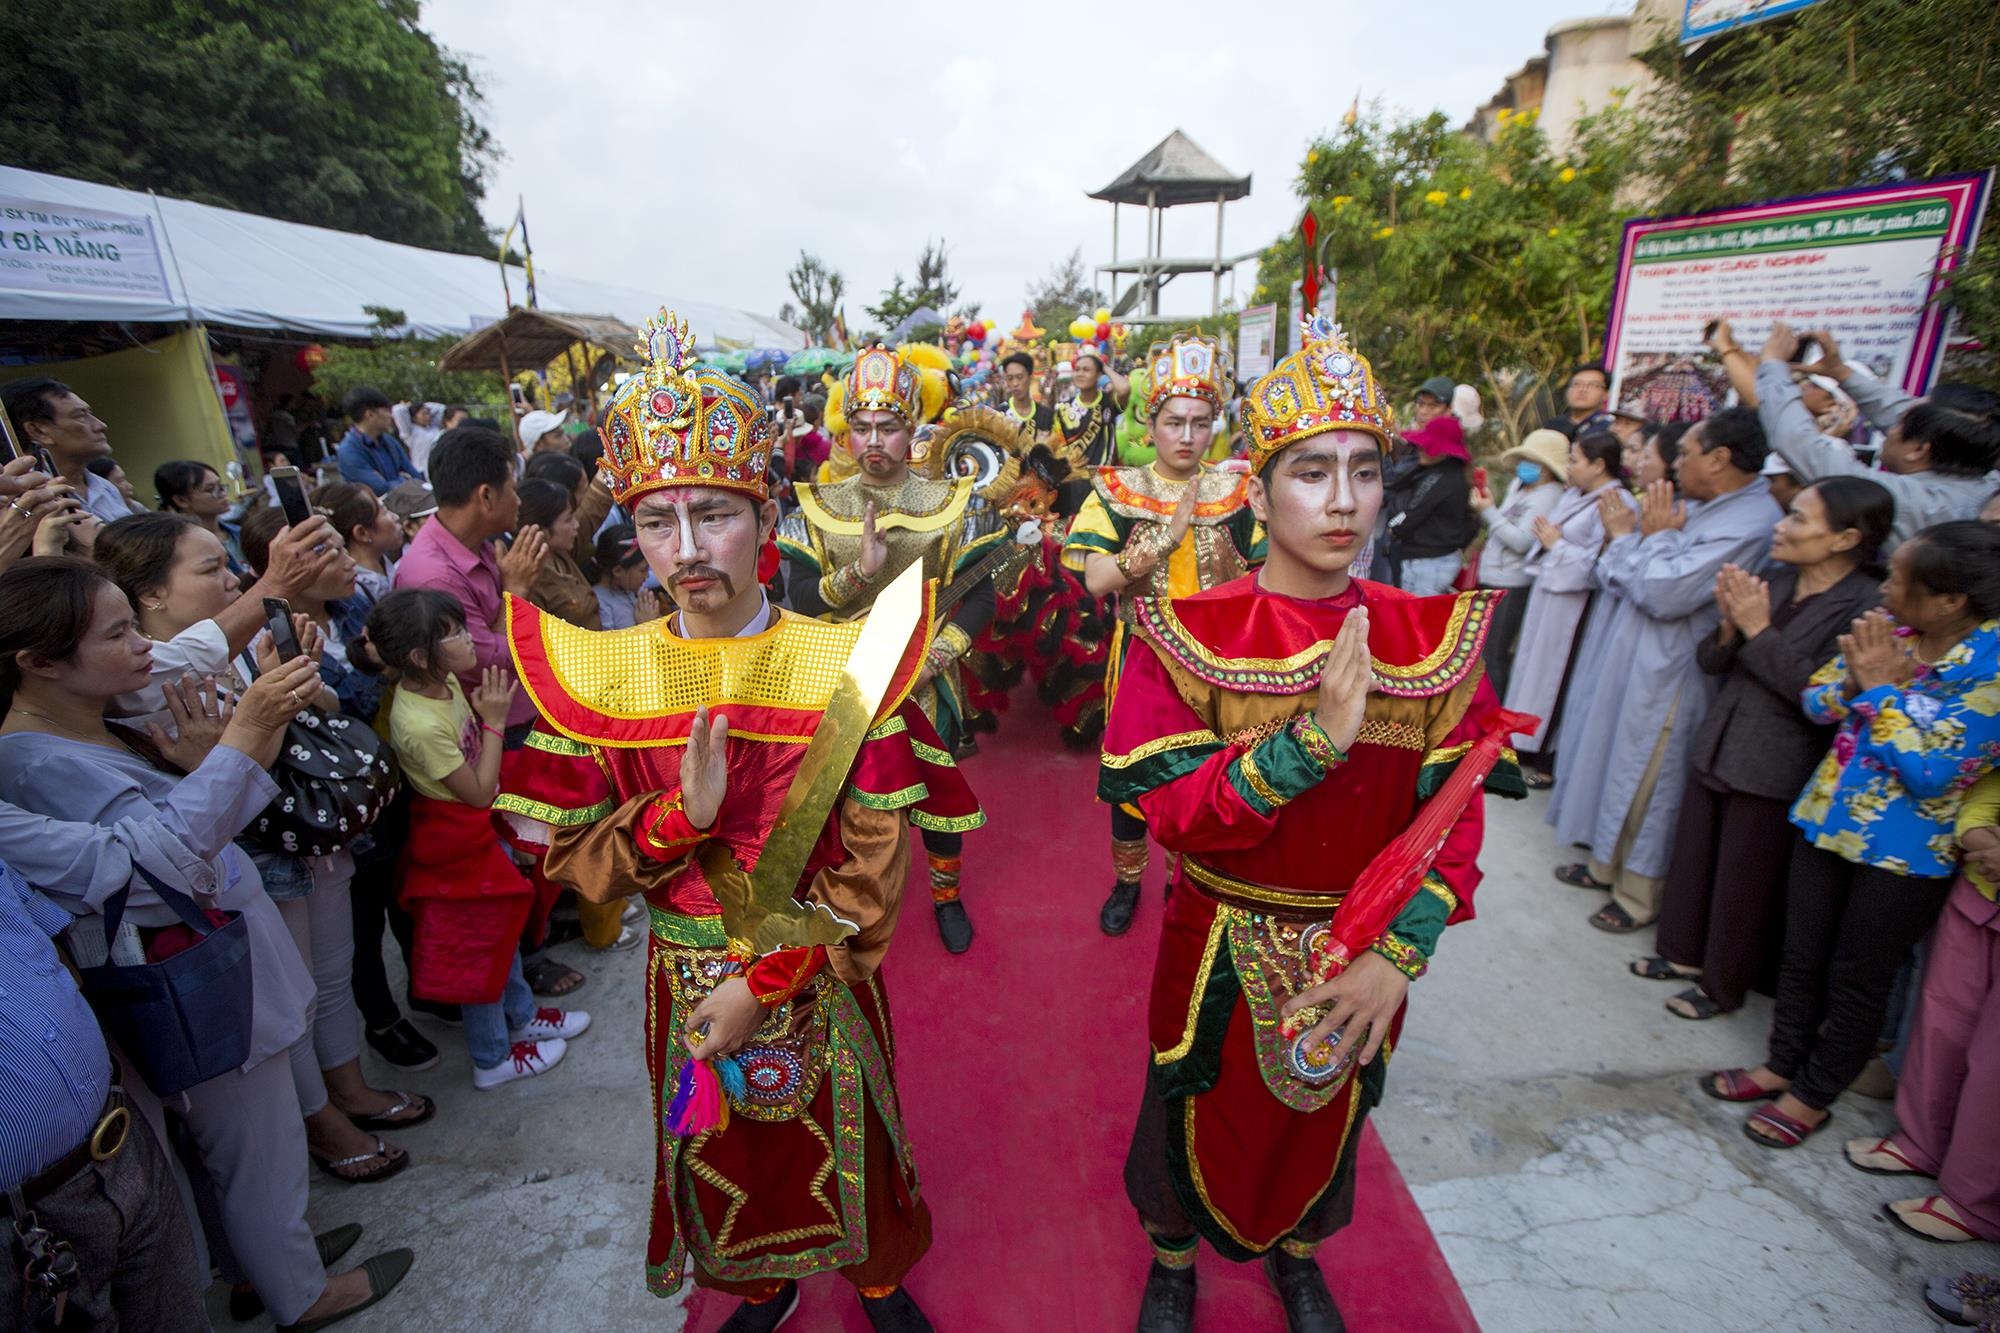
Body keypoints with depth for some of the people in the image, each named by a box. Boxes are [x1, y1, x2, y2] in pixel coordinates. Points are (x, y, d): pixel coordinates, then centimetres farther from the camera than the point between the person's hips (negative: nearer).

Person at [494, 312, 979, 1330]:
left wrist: (762, 984, -18)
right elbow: (573, 858, -6)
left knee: (839, 1150, 21)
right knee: (724, 1163, 25)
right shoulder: (599, 676, -10)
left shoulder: (841, 665, -17)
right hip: (684, 980, 2)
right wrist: (678, 817, -25)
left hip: (818, 981, -2)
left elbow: (872, 871, -15)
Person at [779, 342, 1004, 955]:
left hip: (927, 681, 0)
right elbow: (799, 595, -9)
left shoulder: (951, 502, -4)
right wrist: (859, 570, -26)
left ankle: (946, 894, 37)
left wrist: (933, 658, -18)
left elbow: (979, 596, -7)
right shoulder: (818, 507, -2)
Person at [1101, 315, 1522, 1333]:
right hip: (1225, 952, -2)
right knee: (1205, 1124, 21)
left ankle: (1296, 1251, 59)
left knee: (1324, 1125, 27)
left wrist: (1400, 952, -19)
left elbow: (1453, 813, -7)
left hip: (1359, 961, 3)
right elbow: (1173, 812, -22)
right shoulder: (1190, 635, -17)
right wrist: (1314, 737, -34)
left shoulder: (1433, 639, -8)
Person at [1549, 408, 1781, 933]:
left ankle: (1639, 897, 22)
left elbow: (1665, 594, -26)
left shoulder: (1750, 522, -20)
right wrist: (1628, 535, -9)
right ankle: (1607, 864, 38)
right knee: (1614, 765, 20)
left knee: (1646, 787, 4)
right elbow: (1618, 580, 7)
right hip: (1630, 662, 9)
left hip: (1667, 678, -9)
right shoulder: (1695, 508, 8)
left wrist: (1654, 535, -12)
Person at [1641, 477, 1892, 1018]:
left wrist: (1758, 631, -21)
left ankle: (1722, 985, 29)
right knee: (1691, 861, 17)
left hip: (1773, 771, -6)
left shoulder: (1867, 606, -14)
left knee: (1742, 885, 10)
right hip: (1715, 749, 6)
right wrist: (1730, 625, -14)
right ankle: (1684, 953, 37)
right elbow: (1710, 661, 5)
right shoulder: (1776, 581, 3)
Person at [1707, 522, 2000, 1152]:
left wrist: (1881, 689, -21)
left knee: (1858, 979, 12)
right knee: (1802, 955, 18)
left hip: (1906, 852, -5)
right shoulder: (1890, 628, -5)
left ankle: (1813, 1096, 31)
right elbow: (1817, 703, 2)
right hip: (1830, 818, 5)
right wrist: (1855, 679, -18)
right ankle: (1782, 1065, 37)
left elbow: (1931, 775, -21)